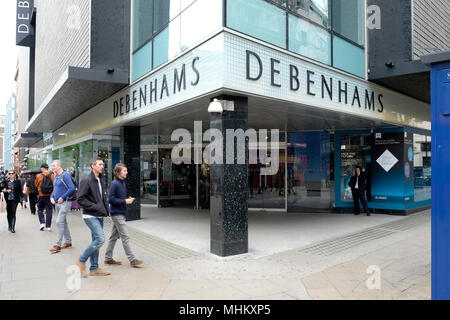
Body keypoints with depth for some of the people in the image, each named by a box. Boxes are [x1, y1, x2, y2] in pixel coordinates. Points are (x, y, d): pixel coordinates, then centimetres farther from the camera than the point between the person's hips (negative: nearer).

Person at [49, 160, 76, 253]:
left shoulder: (65, 175, -13)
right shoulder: (56, 176, 14)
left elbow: (72, 188, -20)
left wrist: (62, 197, -18)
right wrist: (52, 197, 6)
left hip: (64, 203, -9)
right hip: (57, 203, 9)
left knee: (59, 222, -12)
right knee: (63, 222, 15)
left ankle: (57, 245, -8)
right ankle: (68, 242, 25)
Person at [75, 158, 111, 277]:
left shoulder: (99, 180, 14)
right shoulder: (86, 180, -12)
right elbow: (80, 198, -18)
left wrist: (106, 210, 9)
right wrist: (95, 207, -19)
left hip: (99, 216, 9)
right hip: (90, 216, -9)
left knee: (96, 241, 12)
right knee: (100, 239, -15)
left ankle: (94, 268, 21)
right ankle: (81, 260, 4)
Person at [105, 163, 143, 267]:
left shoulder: (122, 182, 12)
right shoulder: (114, 183, -15)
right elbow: (111, 199, -19)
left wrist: (129, 199, 3)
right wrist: (125, 201, -19)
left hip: (121, 213, 9)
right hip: (117, 213, -9)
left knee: (114, 236, 15)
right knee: (125, 236, -6)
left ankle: (108, 258, 25)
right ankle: (132, 260, -2)